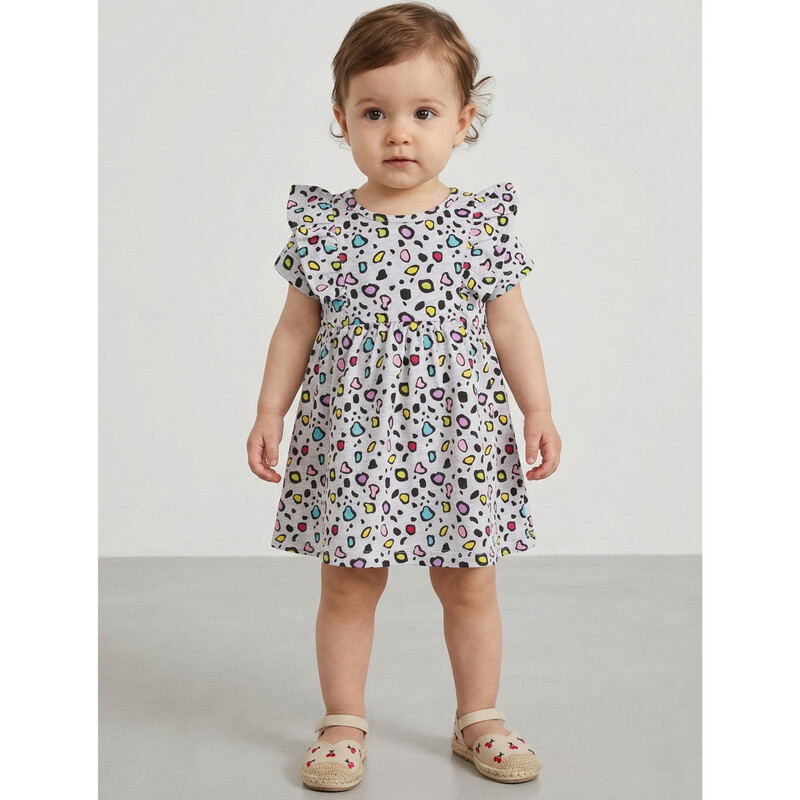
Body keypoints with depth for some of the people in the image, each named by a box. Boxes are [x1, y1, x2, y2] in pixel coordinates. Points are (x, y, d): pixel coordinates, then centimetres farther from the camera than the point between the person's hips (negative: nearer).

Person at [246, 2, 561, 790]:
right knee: (348, 581, 8)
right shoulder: (325, 223, -2)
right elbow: (297, 326, 4)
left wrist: (539, 410, -1)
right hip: (352, 435, 0)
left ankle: (479, 718, 30)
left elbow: (509, 323, 3)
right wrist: (269, 413, 1)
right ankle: (343, 723, 26)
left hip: (459, 434, 1)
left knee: (470, 582, 11)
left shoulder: (480, 221, -2)